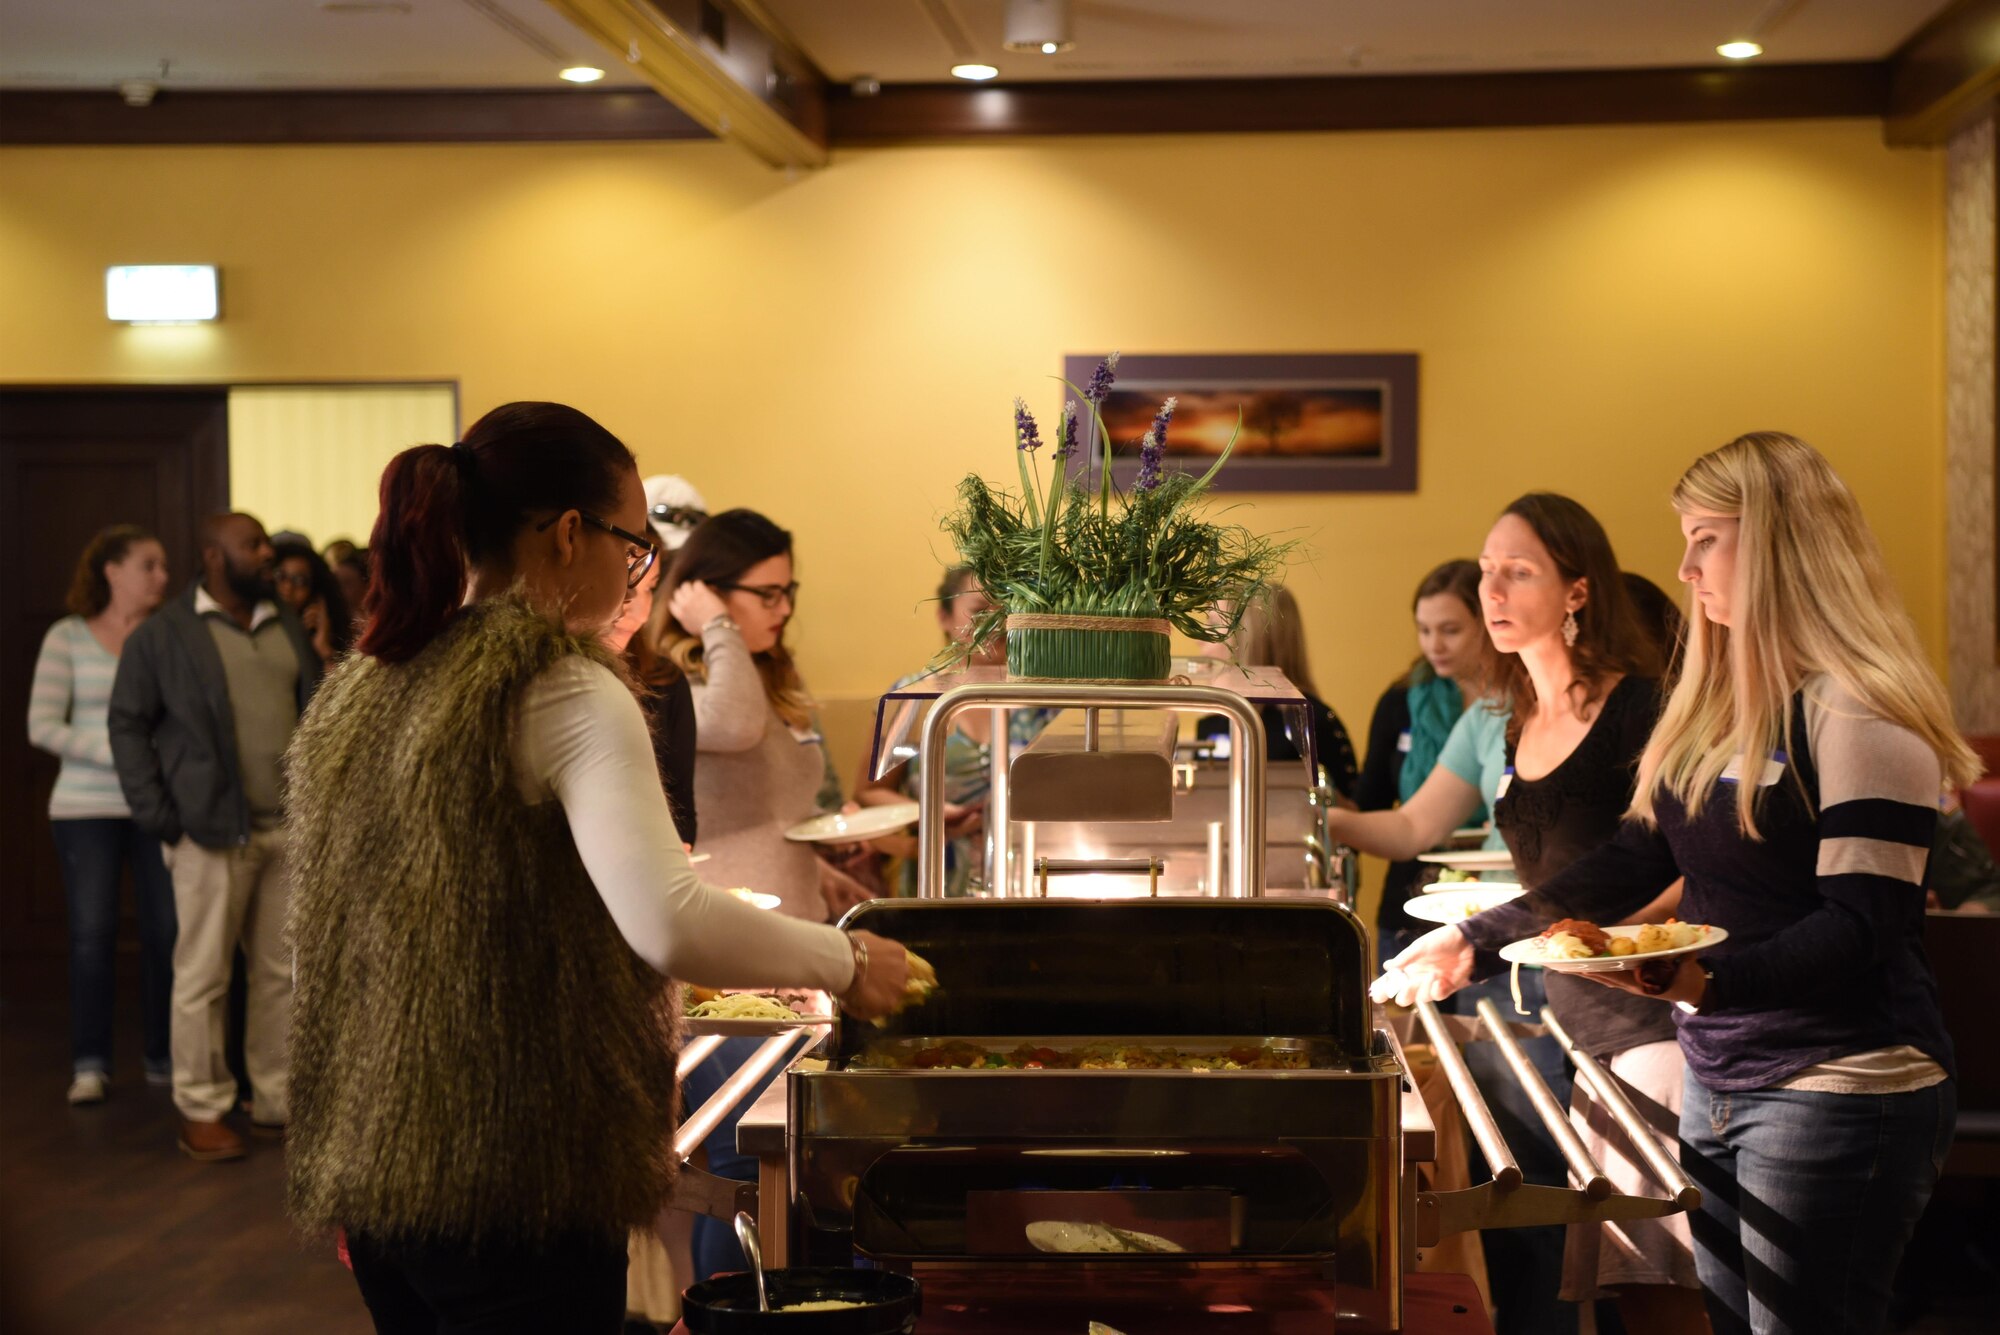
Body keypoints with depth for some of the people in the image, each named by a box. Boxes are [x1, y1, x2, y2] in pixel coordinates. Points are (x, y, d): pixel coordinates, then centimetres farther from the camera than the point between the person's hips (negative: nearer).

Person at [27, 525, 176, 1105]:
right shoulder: (67, 638, 1)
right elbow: (43, 725, -5)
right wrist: (119, 753, -14)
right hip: (87, 807, -1)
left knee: (167, 929, -1)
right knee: (92, 932, -2)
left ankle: (164, 1056, 13)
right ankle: (89, 1064, 9)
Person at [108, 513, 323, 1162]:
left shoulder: (288, 627, 15)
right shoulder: (164, 634, -1)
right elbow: (128, 723, 0)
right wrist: (159, 816, -8)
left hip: (290, 829, 5)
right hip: (212, 832, -5)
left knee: (282, 973, 8)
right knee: (204, 977, 0)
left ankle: (275, 1103, 17)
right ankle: (201, 1112, 7)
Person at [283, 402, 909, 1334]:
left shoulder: (358, 689, 10)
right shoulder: (563, 692, -15)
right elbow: (668, 924, -26)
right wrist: (844, 962, -14)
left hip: (365, 1159, 8)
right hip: (513, 1179, -8)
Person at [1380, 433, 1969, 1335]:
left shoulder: (1862, 715, -14)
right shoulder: (1718, 703, 13)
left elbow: (1863, 924, -19)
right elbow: (1637, 860, 17)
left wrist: (1710, 979, -33)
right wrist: (1475, 940, 13)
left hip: (1836, 1092, -8)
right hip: (1717, 1082, 8)